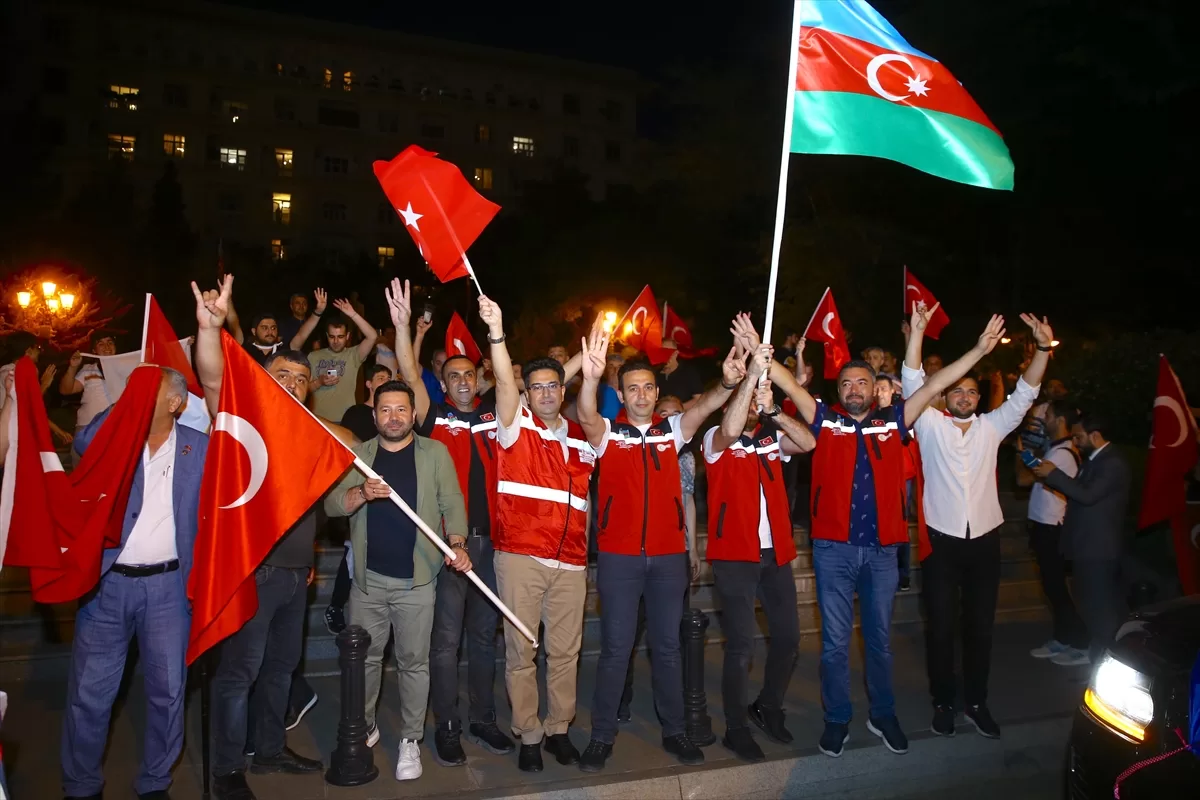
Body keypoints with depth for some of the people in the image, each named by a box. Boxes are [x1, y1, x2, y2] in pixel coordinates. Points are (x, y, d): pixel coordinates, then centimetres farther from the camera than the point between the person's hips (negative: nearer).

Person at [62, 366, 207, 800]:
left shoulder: (199, 446, 1)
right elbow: (84, 444, -20)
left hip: (168, 585, 0)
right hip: (107, 582, 0)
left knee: (168, 691, 8)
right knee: (89, 692, 6)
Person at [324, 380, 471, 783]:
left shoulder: (435, 452, 0)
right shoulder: (357, 454, 5)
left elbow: (452, 502, -5)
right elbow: (331, 504, -3)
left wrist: (457, 542, -21)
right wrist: (362, 492, -24)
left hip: (416, 580, -2)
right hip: (368, 579, 2)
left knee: (414, 662, 5)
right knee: (365, 657, 13)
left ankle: (409, 740, 19)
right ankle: (365, 729, 33)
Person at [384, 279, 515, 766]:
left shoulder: (495, 416, 7)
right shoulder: (435, 418, 0)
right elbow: (411, 376, -11)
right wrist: (403, 325, -22)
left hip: (490, 538, 3)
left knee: (484, 633, 14)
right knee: (446, 637, 4)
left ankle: (483, 720, 27)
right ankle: (447, 727, 17)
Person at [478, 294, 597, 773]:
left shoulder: (582, 440, 12)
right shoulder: (517, 427, 0)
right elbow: (504, 382, -18)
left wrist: (585, 549, 13)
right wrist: (497, 332, -30)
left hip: (570, 562, 4)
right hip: (520, 557, -3)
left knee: (565, 650, 10)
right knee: (521, 650, 5)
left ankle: (558, 730, 26)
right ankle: (528, 736, 20)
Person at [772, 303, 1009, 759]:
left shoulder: (893, 422, 5)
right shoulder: (824, 420, 1)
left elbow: (934, 386, 2)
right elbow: (790, 386, -7)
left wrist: (980, 350, -2)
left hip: (882, 550, 2)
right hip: (833, 550, -1)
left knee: (879, 639, 17)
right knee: (835, 642, 9)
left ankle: (882, 715, 34)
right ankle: (837, 720, 25)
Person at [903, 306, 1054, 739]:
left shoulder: (991, 427, 8)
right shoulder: (930, 424, 0)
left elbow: (1024, 393, 1)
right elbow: (913, 383, -11)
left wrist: (1043, 348, -12)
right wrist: (917, 332, -21)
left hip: (985, 538, 3)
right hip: (942, 539, -3)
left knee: (981, 625, 11)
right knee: (942, 625, 5)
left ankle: (976, 702, 25)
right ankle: (943, 701, 19)